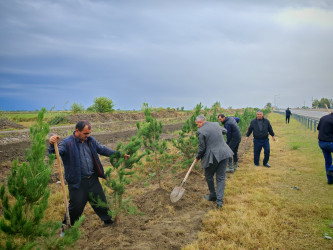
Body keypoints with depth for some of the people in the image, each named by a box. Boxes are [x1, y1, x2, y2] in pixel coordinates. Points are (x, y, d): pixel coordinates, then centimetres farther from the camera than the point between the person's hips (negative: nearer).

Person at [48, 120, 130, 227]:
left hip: (92, 179, 5)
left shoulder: (90, 140, 4)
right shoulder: (67, 143, -15)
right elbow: (54, 154, -27)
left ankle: (108, 220, 40)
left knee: (100, 201, 18)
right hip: (77, 182, -5)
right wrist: (52, 145, -50)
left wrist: (119, 154, 7)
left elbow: (103, 149, 12)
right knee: (76, 206, 5)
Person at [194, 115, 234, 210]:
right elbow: (225, 131, 28)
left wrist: (197, 157, 8)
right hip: (224, 153, 6)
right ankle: (219, 201, 8)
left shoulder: (201, 131, -11)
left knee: (209, 176, 18)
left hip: (212, 157, -6)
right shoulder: (216, 124, 7)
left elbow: (202, 148, -8)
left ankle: (213, 196, 33)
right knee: (221, 177, 9)